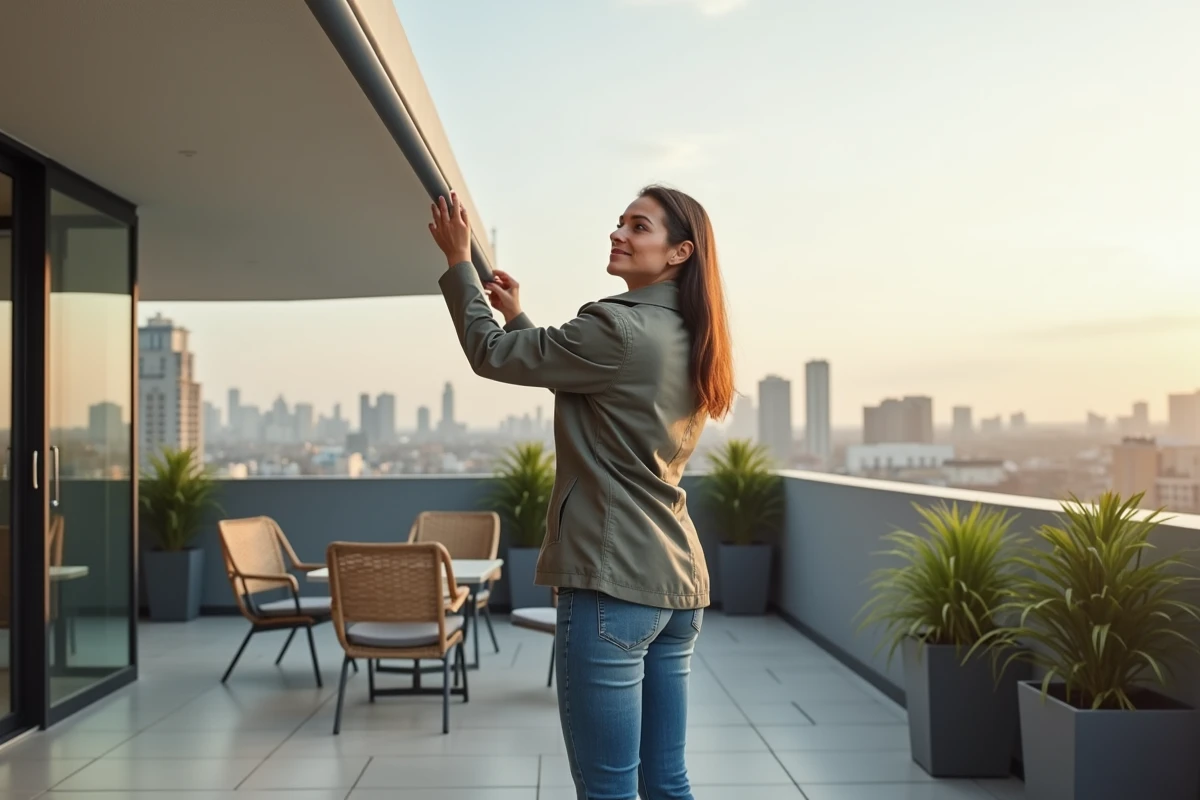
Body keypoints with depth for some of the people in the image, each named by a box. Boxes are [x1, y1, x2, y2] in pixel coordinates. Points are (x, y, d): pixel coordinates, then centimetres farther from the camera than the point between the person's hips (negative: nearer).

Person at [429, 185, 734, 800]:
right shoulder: (689, 344, 14)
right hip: (676, 581, 9)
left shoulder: (617, 328, -13)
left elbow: (492, 356, -4)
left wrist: (459, 261, 8)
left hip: (614, 577, -9)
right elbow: (566, 370, 26)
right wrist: (517, 315, 27)